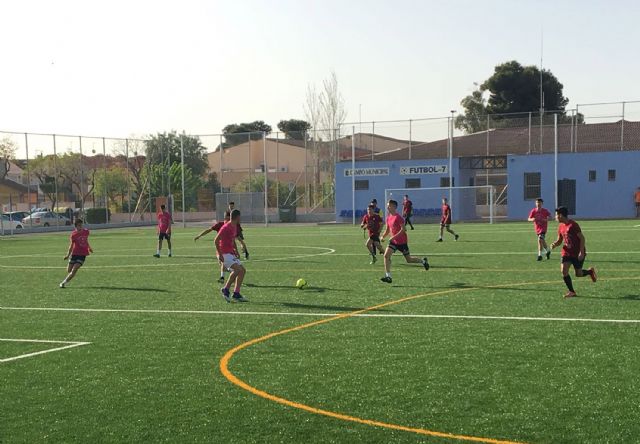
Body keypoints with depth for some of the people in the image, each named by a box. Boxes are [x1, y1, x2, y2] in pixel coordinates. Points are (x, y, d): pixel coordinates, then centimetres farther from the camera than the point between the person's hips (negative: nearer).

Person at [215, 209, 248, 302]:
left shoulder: (235, 227, 13)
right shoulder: (226, 227, -16)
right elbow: (216, 240, -19)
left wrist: (236, 251, 16)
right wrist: (219, 254, -21)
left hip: (231, 254, 9)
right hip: (224, 255, -9)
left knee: (242, 270, 4)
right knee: (237, 269, -23)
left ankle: (236, 294, 4)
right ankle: (226, 289, -12)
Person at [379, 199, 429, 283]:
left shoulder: (398, 217, -17)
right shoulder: (388, 218, 7)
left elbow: (403, 229, -22)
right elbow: (387, 230, 16)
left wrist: (394, 237, -27)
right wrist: (383, 236, -2)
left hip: (402, 241, -7)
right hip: (394, 241, 7)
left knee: (409, 260, 4)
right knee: (386, 255, -13)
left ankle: (423, 261, 32)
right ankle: (388, 276, -13)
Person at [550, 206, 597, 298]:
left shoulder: (573, 224, -18)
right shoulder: (561, 226, 4)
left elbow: (582, 238, -17)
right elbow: (560, 240, 15)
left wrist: (581, 252, -21)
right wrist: (555, 244, -8)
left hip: (578, 253, -6)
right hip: (567, 252, 6)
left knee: (578, 274, 3)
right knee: (563, 271, -11)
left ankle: (590, 271, 35)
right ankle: (571, 292, 1)